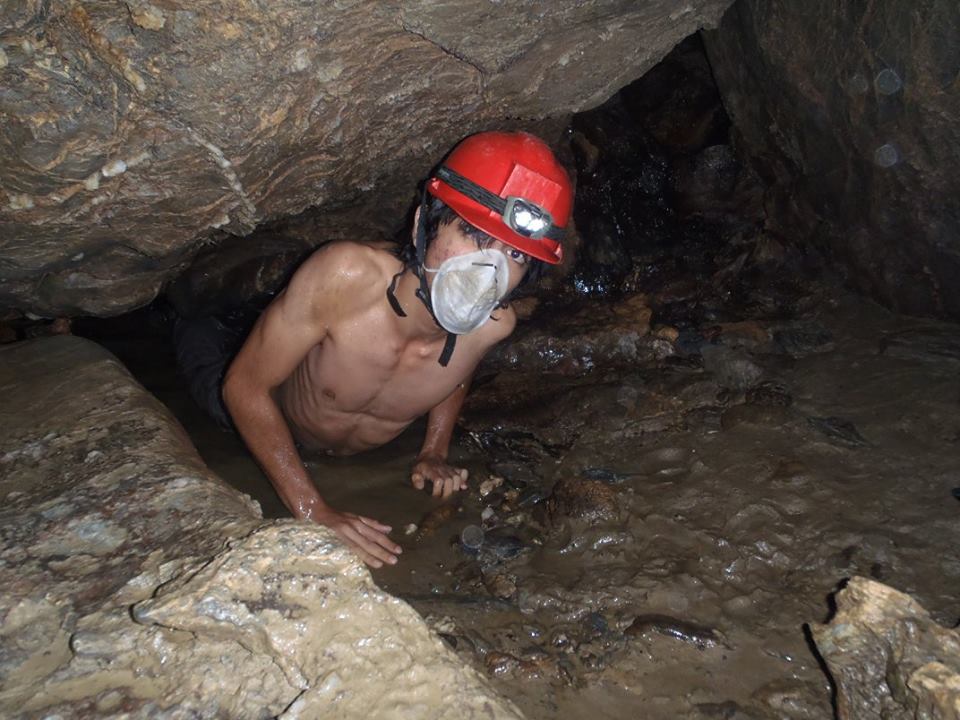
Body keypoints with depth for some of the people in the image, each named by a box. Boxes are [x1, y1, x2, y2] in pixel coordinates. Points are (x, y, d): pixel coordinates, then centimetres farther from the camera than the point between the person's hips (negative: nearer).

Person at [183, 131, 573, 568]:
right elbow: (245, 386, -34)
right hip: (276, 432, -2)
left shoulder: (494, 325, -33)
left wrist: (433, 454, -12)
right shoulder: (345, 274, -45)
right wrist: (311, 510, -38)